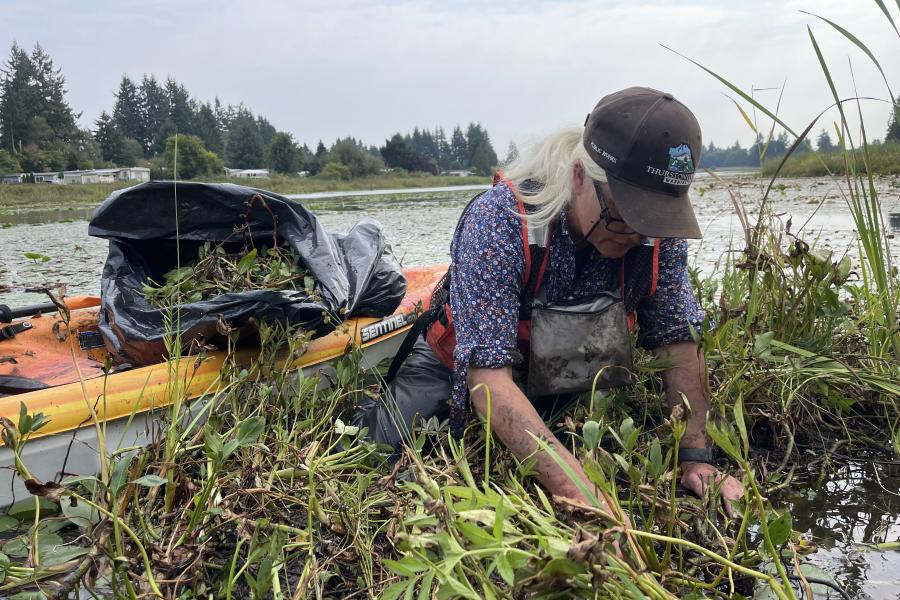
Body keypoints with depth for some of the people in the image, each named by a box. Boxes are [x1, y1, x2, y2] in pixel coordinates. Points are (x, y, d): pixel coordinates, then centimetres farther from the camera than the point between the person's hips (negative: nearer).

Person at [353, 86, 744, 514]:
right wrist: (578, 490, -52)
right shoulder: (499, 221, -37)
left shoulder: (658, 228, -23)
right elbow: (488, 376, -43)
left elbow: (678, 340, -16)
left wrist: (696, 457, -29)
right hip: (467, 367, -3)